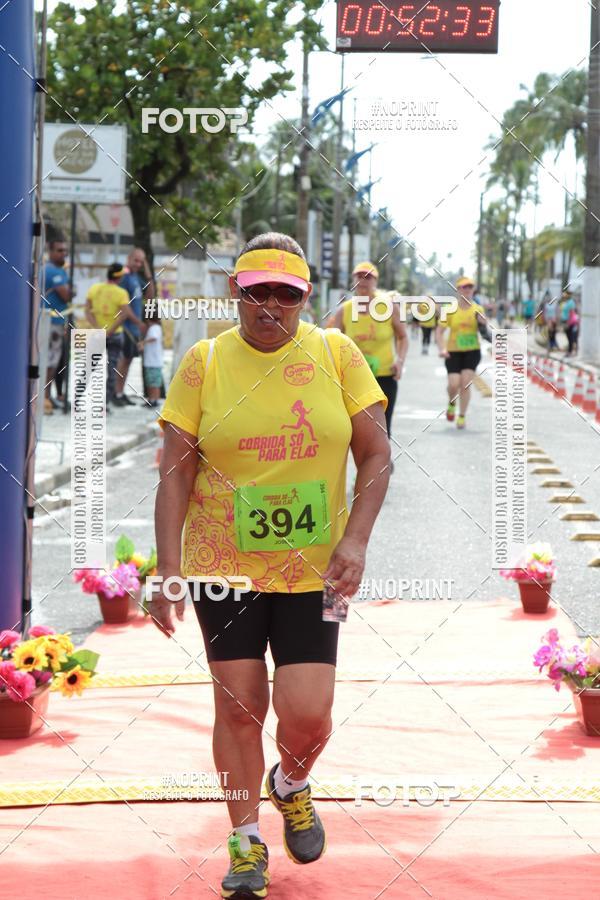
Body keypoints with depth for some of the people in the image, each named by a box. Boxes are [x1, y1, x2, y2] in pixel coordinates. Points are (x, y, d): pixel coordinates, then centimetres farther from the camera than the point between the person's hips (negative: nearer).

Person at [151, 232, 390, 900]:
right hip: (222, 565, 0)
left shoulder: (336, 353, -2)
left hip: (313, 568, 0)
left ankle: (291, 785, 30)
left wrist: (355, 540, -12)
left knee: (307, 714, -5)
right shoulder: (204, 362, -3)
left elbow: (376, 455, 1)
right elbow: (175, 470, -3)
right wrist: (168, 568, -9)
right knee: (238, 705, 4)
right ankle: (246, 843, 23)